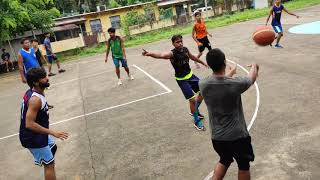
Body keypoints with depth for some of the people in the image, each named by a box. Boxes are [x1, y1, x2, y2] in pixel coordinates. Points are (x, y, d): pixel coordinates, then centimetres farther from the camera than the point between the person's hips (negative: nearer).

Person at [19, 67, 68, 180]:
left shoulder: (32, 92, 0)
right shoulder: (35, 99, -30)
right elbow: (29, 124, -33)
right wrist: (52, 132, -31)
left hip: (38, 133, 11)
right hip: (33, 138, -10)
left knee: (52, 147, 29)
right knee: (49, 164, -1)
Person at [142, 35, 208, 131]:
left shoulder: (185, 49, -4)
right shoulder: (172, 53, -24)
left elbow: (193, 57, 17)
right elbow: (161, 55, -45)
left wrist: (203, 63, 32)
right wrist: (149, 53, -65)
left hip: (190, 75, 7)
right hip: (182, 80, -7)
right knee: (192, 99, -9)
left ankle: (195, 111, 40)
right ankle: (196, 121, 14)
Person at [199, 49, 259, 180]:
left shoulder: (203, 84, -13)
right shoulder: (235, 83, -22)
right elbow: (252, 78, 2)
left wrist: (231, 72, 31)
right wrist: (254, 67, 25)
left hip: (216, 136, 4)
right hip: (237, 135, -3)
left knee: (224, 160, 30)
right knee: (244, 165, 21)